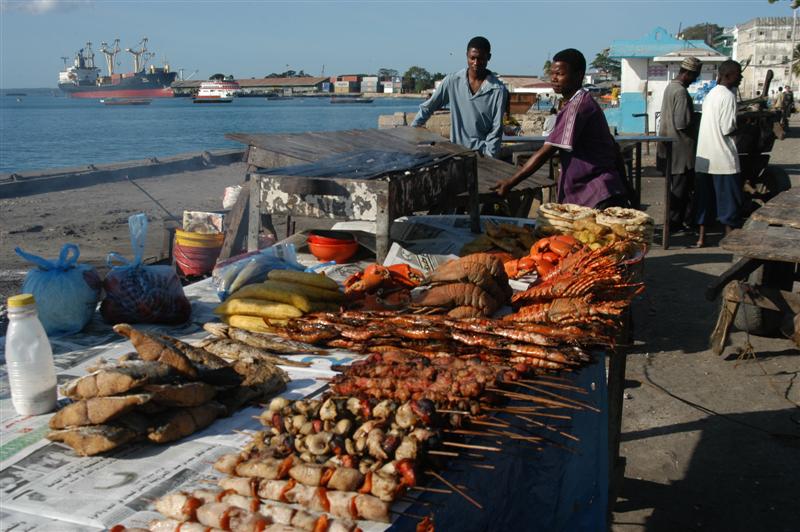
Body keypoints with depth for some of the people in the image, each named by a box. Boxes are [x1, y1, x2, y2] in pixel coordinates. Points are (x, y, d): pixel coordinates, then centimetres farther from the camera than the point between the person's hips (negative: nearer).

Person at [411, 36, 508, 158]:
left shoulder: (498, 90, -8)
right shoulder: (452, 81, -3)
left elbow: (496, 130, -7)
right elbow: (428, 107, 8)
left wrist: (488, 157, -14)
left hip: (483, 154, -2)